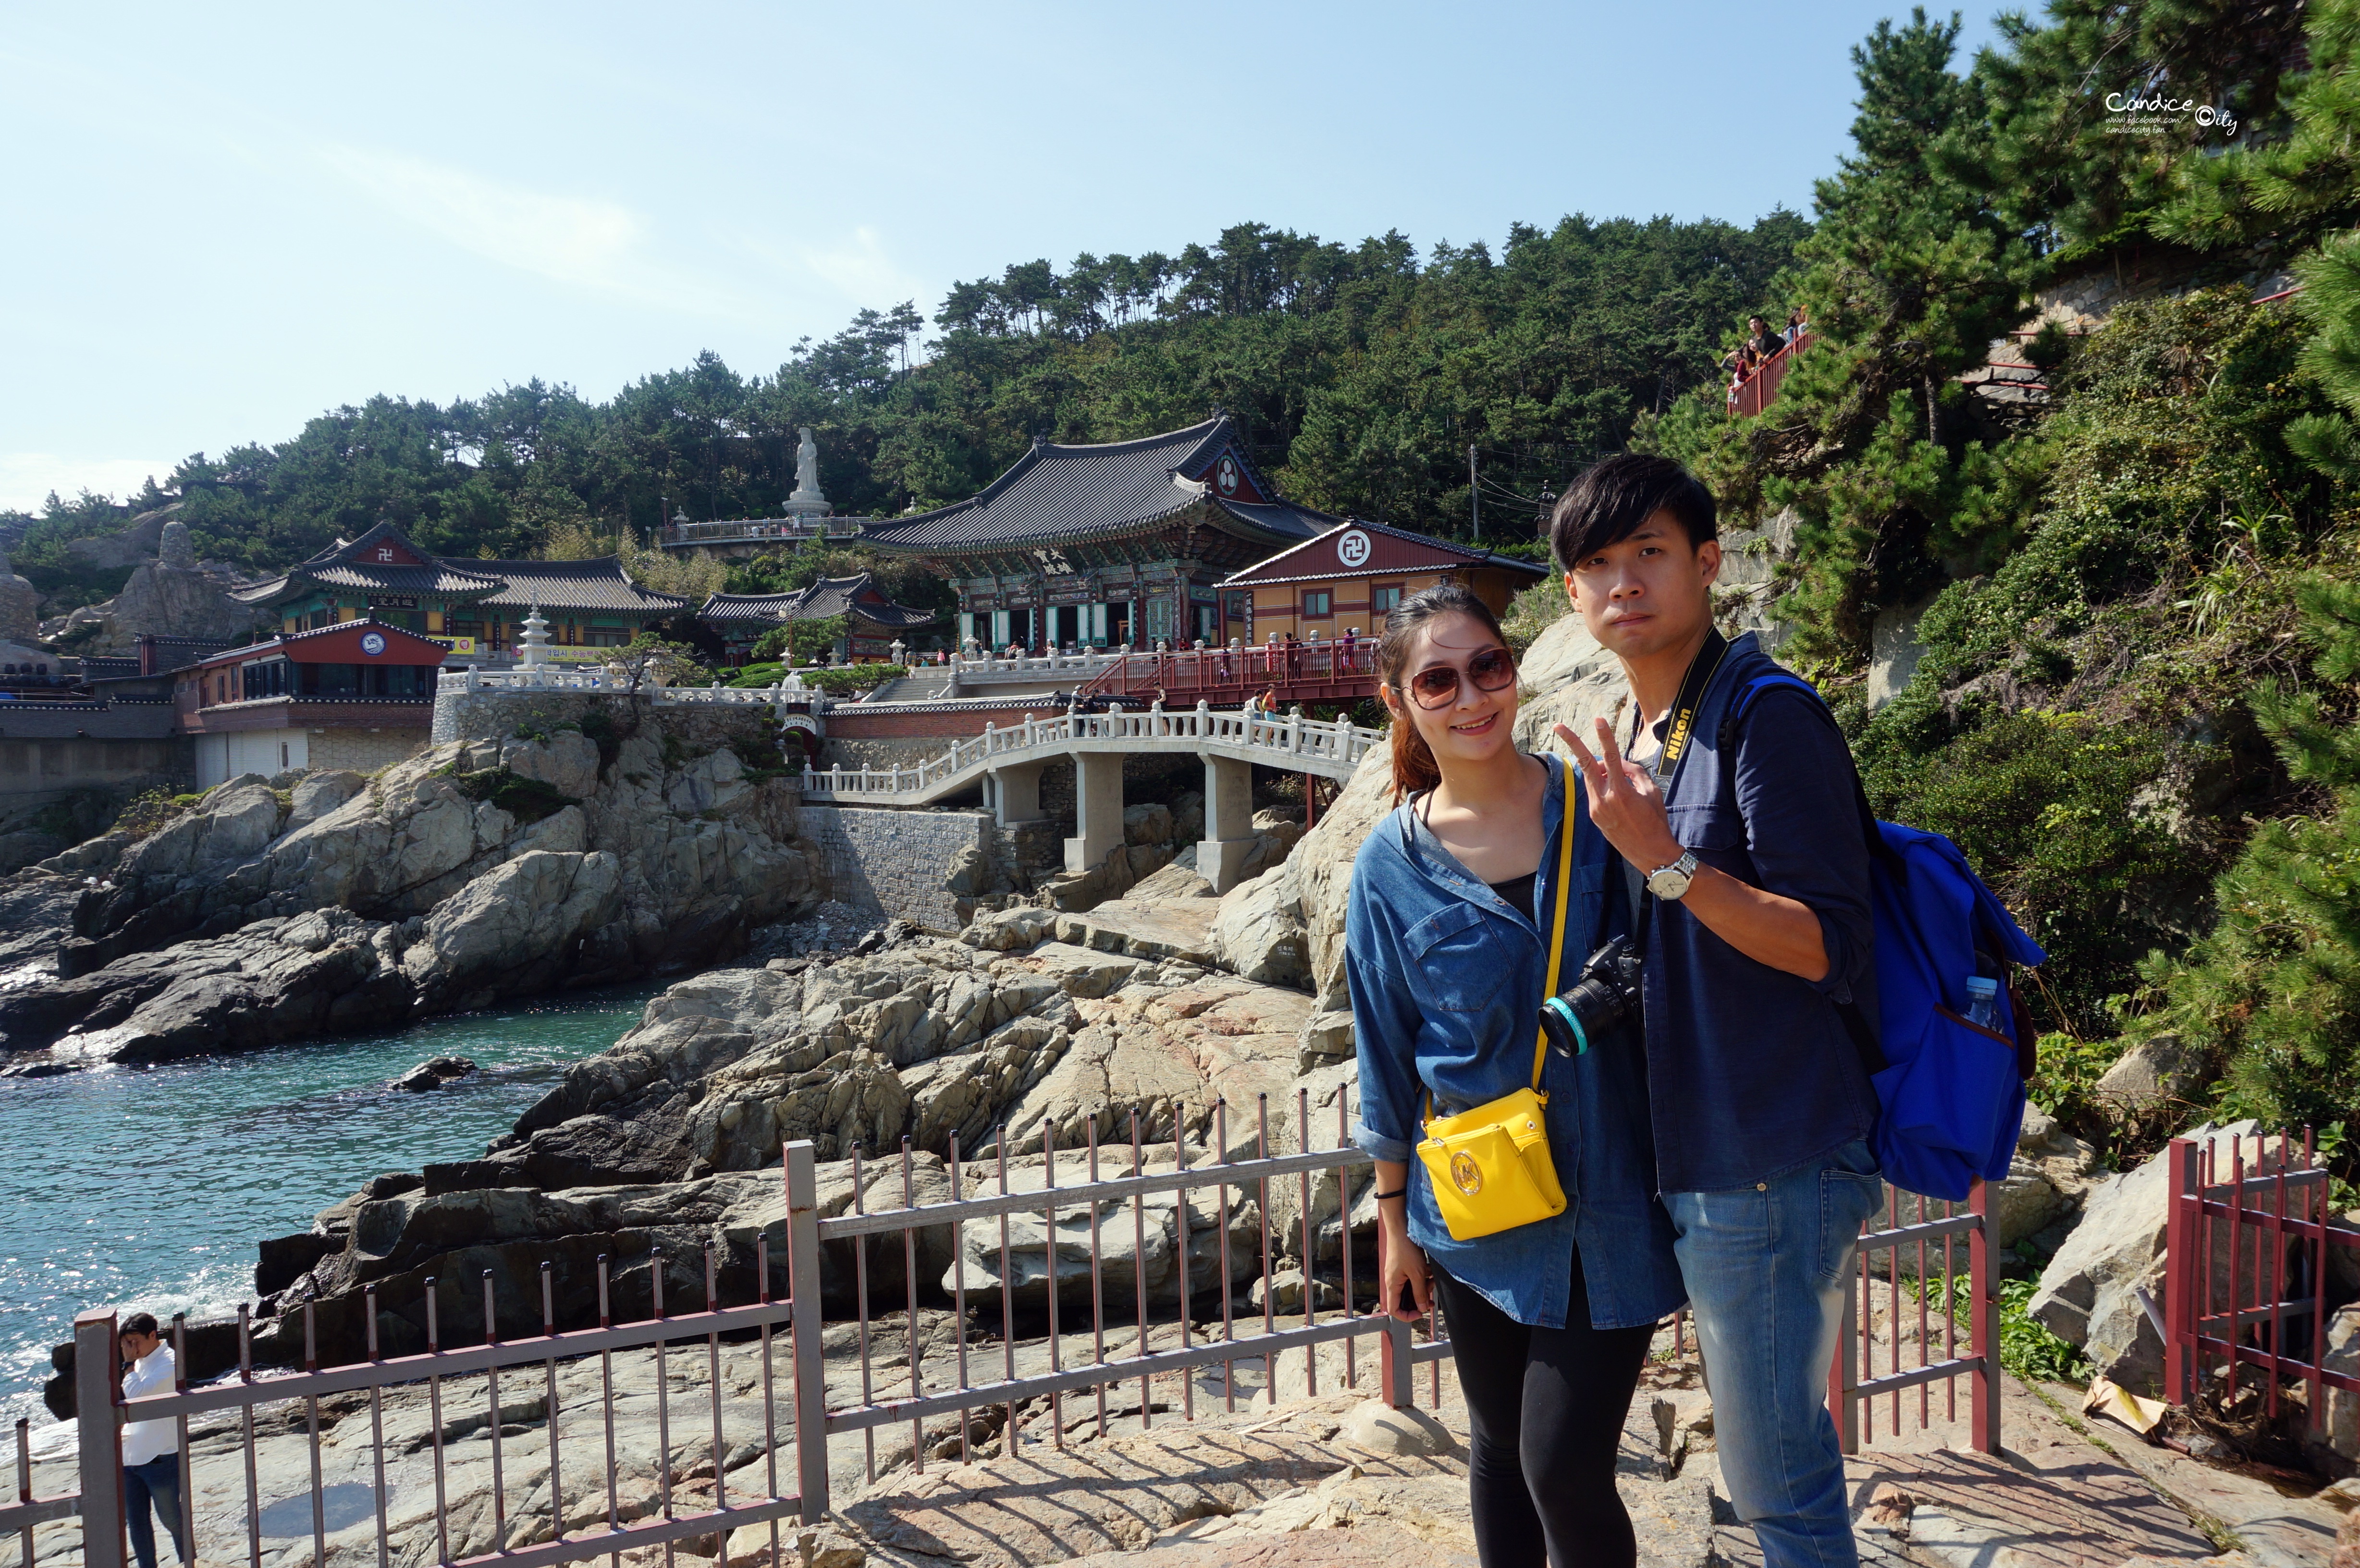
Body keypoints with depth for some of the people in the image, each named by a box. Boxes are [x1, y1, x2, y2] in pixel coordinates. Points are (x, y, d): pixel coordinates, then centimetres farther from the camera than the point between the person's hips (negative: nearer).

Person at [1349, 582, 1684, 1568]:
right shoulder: (1393, 863, -3)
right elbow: (1388, 1061, 4)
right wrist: (1394, 1219, 7)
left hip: (1609, 1199, -1)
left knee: (1565, 1468, -3)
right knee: (1501, 1447, 17)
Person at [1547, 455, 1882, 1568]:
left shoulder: (1767, 719, -15)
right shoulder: (1638, 741, 12)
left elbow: (1830, 950, -21)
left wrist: (1664, 860, -28)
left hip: (1774, 1168, -9)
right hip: (1702, 1162, 9)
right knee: (1770, 1470, 22)